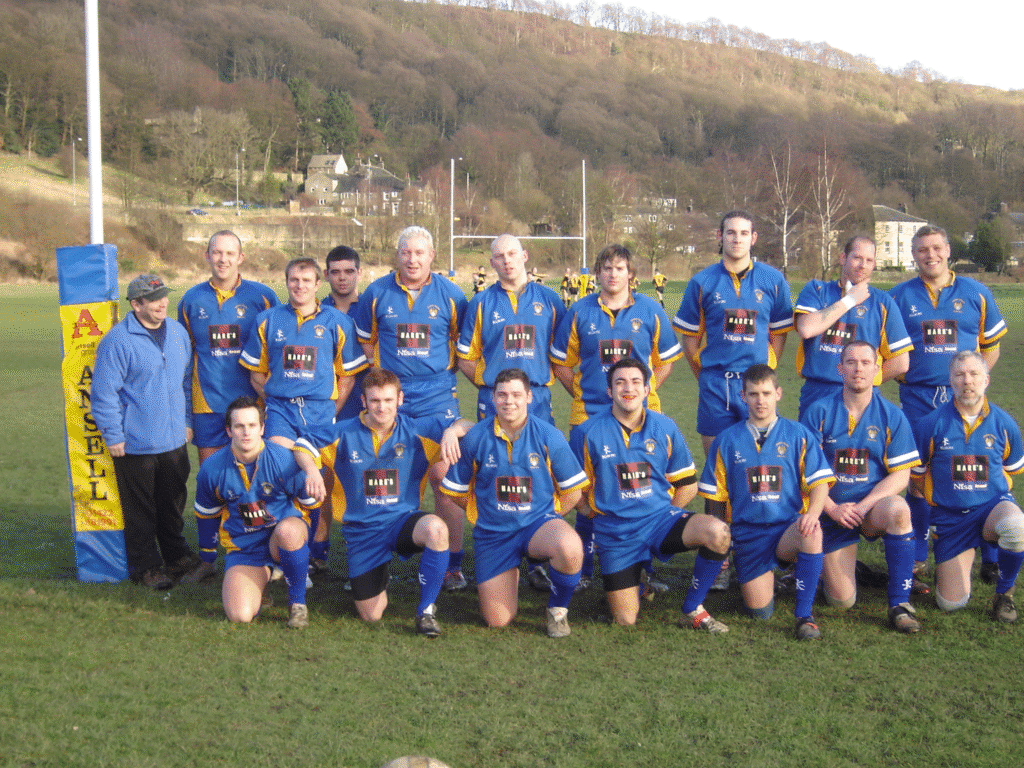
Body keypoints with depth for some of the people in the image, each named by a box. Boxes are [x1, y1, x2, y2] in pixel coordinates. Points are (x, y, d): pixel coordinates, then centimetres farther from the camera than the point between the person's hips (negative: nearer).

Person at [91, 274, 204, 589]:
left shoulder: (178, 332, 6)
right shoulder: (118, 341, -14)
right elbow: (104, 393, -12)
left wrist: (187, 420, 16)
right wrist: (113, 436, -12)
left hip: (174, 440, 6)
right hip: (135, 444, -6)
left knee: (173, 503, 18)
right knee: (140, 509, 4)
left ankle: (177, 556, 33)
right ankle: (146, 566, 16)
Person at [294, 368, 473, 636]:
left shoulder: (417, 431, -4)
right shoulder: (343, 433, -4)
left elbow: (466, 425, -1)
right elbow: (301, 445, 5)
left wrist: (452, 431, -24)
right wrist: (310, 469, -16)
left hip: (404, 519, 0)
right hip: (362, 530, 1)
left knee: (436, 529, -38)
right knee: (371, 615, -2)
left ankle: (426, 610, -18)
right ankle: (378, 580, 37)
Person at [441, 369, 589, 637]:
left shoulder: (549, 436, -6)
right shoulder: (475, 438, -4)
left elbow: (573, 492, 2)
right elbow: (456, 491, 8)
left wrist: (546, 516, 2)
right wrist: (486, 511, 9)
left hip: (539, 523, -1)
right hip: (493, 532, 1)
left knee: (570, 549, -37)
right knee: (497, 620, -3)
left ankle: (557, 609, -6)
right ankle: (511, 574, 32)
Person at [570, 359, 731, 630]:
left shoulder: (665, 428, 3)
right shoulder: (587, 433, -4)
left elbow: (688, 485, 10)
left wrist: (664, 514, 4)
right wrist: (599, 514, 0)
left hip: (660, 519, 1)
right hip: (616, 533, -1)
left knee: (717, 532, -29)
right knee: (625, 620, -6)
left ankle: (693, 610, -8)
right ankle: (636, 582, 31)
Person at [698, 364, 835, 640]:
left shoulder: (799, 435, 4)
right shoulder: (727, 441, 7)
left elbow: (819, 482, -3)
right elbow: (716, 495, 11)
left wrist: (813, 513, -24)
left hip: (789, 527, -1)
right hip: (748, 531, 2)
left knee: (811, 532, -38)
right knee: (760, 611, -9)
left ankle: (804, 614, -24)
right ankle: (765, 576, 28)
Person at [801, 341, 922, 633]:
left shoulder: (891, 416, -2)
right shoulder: (819, 411, -3)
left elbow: (901, 476, -5)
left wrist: (862, 507, -17)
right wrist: (833, 509, -15)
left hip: (874, 504, 0)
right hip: (832, 510, 0)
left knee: (898, 509, -37)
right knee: (842, 600, -6)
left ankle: (900, 605, -25)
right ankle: (836, 564, 32)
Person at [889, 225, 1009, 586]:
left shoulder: (976, 294, 6)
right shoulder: (899, 297, 6)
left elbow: (992, 345, 11)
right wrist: (903, 375, -1)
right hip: (918, 399, 0)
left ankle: (990, 558, 10)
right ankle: (917, 560, 14)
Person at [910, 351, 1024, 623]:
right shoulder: (932, 423, -6)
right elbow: (917, 472, 9)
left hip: (992, 506, 0)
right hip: (949, 517, 0)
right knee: (951, 603, -5)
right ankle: (966, 556, 32)